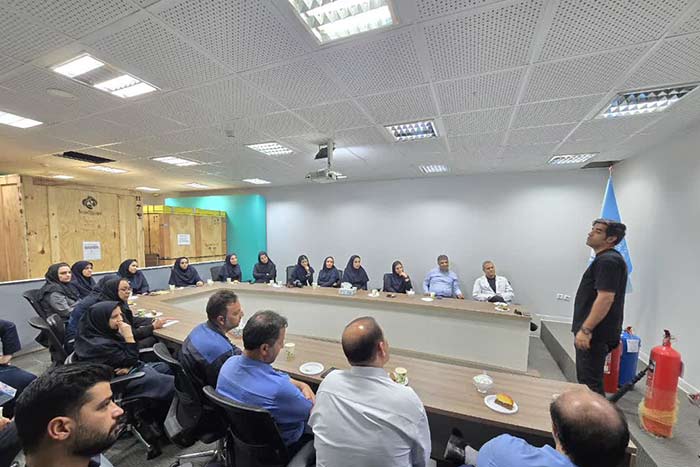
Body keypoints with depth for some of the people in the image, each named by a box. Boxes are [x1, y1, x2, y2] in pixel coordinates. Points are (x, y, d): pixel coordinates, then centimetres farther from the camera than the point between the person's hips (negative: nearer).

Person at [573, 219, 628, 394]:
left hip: (595, 334, -10)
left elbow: (605, 298, -24)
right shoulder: (605, 259, 17)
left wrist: (585, 329, -25)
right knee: (586, 380, 19)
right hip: (596, 333, 10)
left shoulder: (608, 260, -17)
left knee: (590, 383, -2)